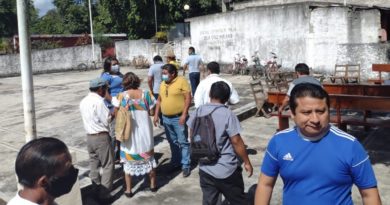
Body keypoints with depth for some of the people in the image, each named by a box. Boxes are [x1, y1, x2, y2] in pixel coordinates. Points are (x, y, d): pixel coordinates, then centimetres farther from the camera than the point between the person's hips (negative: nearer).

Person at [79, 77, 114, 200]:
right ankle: (104, 193, 5)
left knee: (94, 164, 18)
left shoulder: (83, 101, 7)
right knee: (108, 165, 3)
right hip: (101, 137, -8)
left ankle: (95, 190, 29)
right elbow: (107, 120, -16)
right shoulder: (99, 101, -18)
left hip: (89, 136, 8)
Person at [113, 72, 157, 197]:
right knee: (149, 158, 19)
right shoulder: (146, 94, -7)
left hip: (129, 133, -2)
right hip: (145, 132, 2)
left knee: (128, 161, 13)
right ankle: (153, 185, 31)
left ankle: (128, 190, 20)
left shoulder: (122, 96, -13)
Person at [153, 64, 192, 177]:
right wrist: (156, 115, 11)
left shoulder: (182, 81, -11)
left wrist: (184, 115, -19)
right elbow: (159, 100, 16)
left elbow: (188, 98, -14)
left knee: (183, 142, 0)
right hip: (166, 118, 6)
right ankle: (175, 162, 28)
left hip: (178, 118, -6)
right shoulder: (163, 84, 9)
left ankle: (186, 165, 7)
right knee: (173, 142, 16)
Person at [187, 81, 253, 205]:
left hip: (205, 169, 4)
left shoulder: (198, 112, -2)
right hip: (227, 170, -4)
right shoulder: (228, 114, -17)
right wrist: (247, 162, -3)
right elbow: (236, 142, -15)